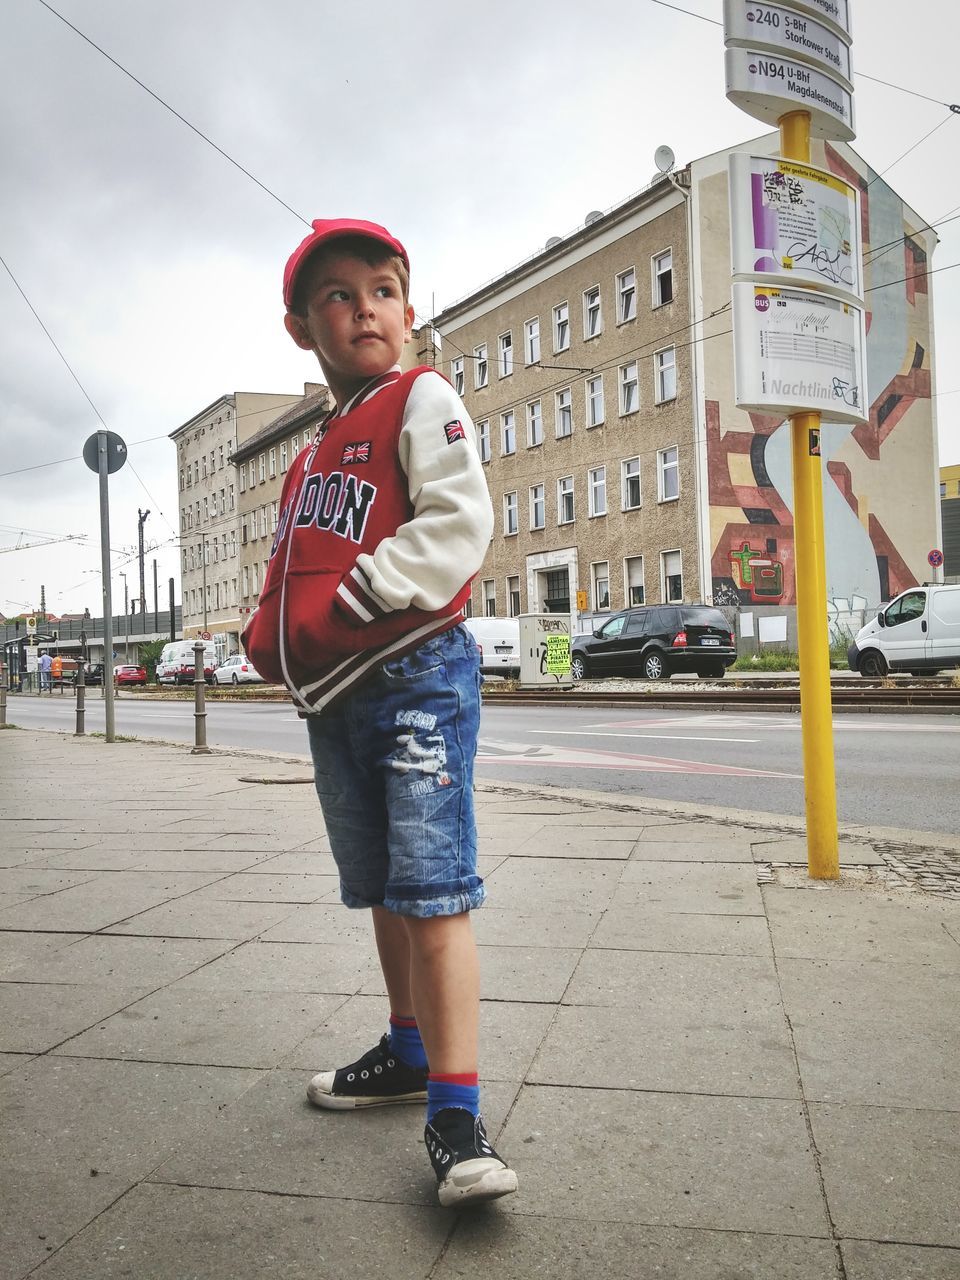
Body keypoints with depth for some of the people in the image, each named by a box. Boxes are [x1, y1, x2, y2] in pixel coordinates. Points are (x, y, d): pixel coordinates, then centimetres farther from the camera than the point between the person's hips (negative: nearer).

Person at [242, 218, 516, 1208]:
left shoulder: (421, 400, -1)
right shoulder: (312, 455, 22)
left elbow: (457, 523, -16)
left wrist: (349, 603, -19)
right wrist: (272, 633, 7)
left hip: (415, 674, -8)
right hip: (332, 696, 8)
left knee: (431, 886, -12)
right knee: (377, 890, 16)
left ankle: (455, 1113, -4)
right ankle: (410, 1051, 33)